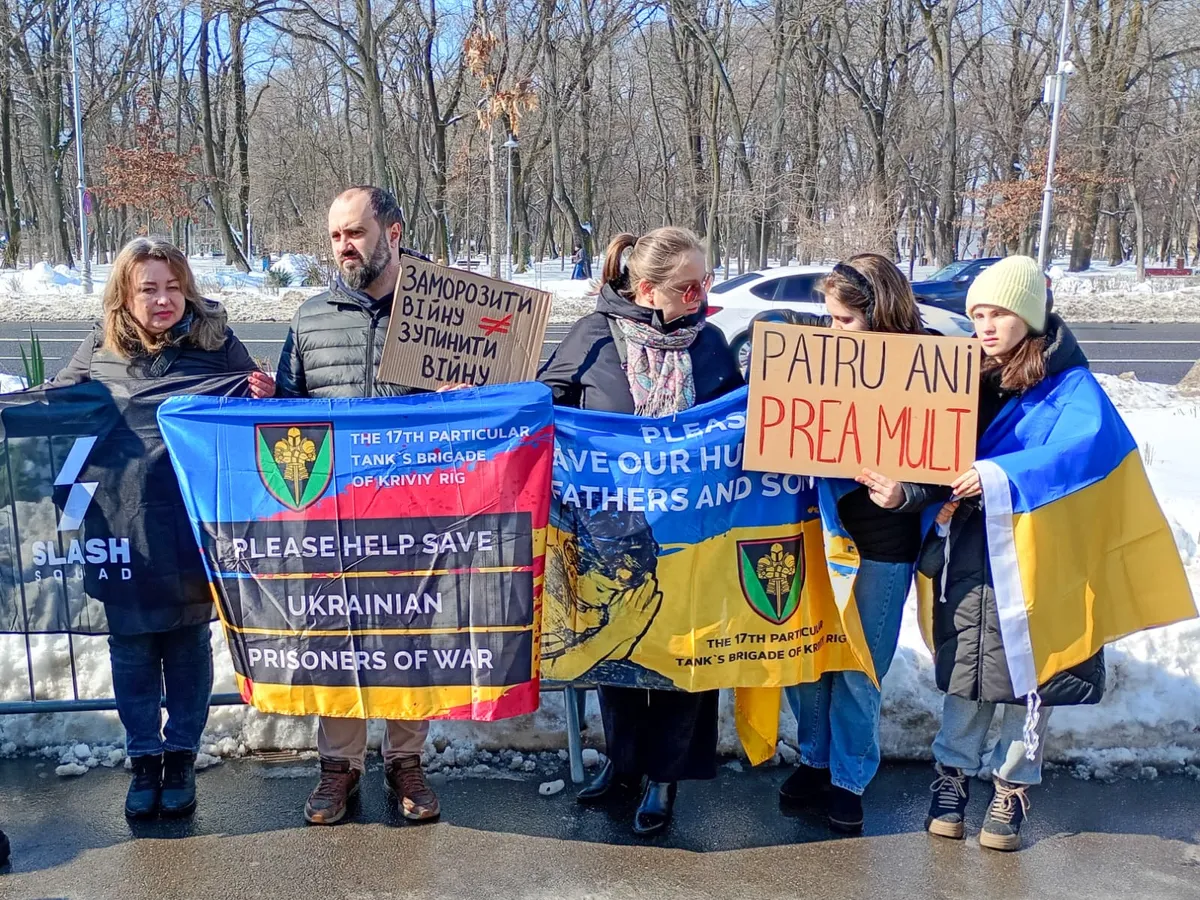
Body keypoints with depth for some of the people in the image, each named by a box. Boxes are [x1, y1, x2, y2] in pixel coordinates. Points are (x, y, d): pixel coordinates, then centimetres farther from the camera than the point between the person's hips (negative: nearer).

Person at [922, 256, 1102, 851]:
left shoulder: (1066, 383, -8)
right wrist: (944, 498, -9)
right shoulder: (972, 377, 7)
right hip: (969, 547, 3)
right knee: (966, 664, 7)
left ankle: (1012, 784, 22)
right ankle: (953, 771, 23)